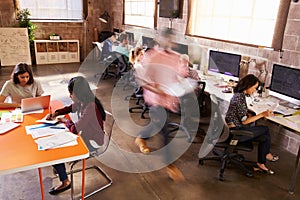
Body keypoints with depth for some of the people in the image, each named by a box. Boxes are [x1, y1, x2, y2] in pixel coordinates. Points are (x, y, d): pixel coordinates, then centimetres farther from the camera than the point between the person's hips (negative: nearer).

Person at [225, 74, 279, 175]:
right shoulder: (240, 97, -22)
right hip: (234, 131, -9)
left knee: (265, 137, 6)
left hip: (235, 128, 9)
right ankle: (266, 154, 26)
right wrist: (262, 114, -13)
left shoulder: (239, 94, 8)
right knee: (265, 129, 1)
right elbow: (244, 121, -19)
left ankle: (261, 164, 19)